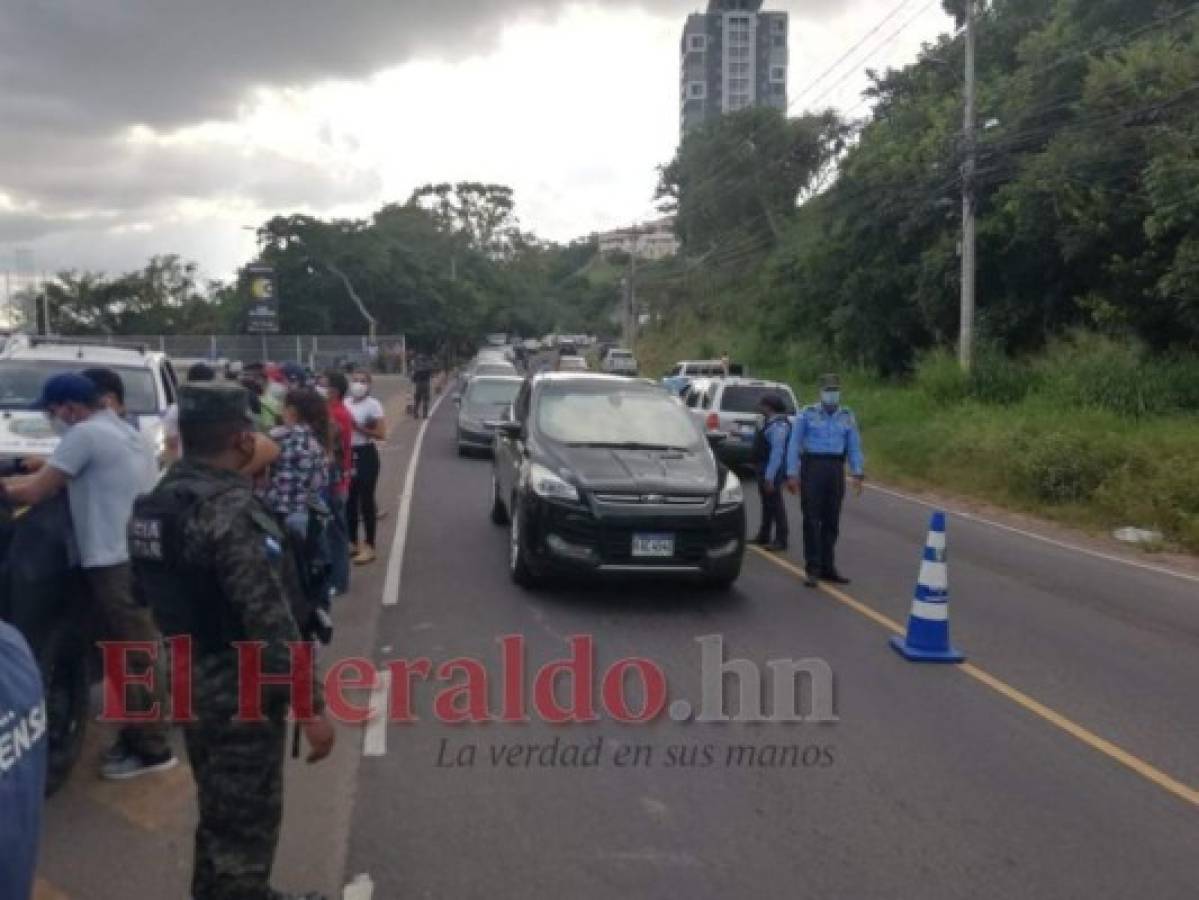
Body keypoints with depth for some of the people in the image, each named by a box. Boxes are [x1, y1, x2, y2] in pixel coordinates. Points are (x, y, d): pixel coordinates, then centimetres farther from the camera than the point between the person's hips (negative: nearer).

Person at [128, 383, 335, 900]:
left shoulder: (161, 499, 3)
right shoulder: (232, 511, -26)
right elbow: (270, 622, -28)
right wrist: (310, 705, -22)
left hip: (191, 684, 9)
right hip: (241, 694, -9)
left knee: (220, 811, 25)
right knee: (246, 822, 7)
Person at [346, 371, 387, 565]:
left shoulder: (373, 405, -8)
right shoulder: (345, 403, 7)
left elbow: (381, 434, -15)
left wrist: (358, 427, -18)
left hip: (366, 455, -6)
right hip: (348, 454, 6)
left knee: (366, 500, -3)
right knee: (349, 500, 11)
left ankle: (369, 547, 5)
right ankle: (352, 542, 24)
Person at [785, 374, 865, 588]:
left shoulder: (847, 417, 8)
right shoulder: (807, 414, 1)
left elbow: (855, 447, 8)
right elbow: (794, 444, -1)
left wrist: (858, 474, -3)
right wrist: (792, 474, -7)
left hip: (836, 469, 3)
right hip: (812, 466, -3)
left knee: (831, 521, 8)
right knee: (811, 520, -4)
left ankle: (828, 567, 18)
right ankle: (813, 569, 0)